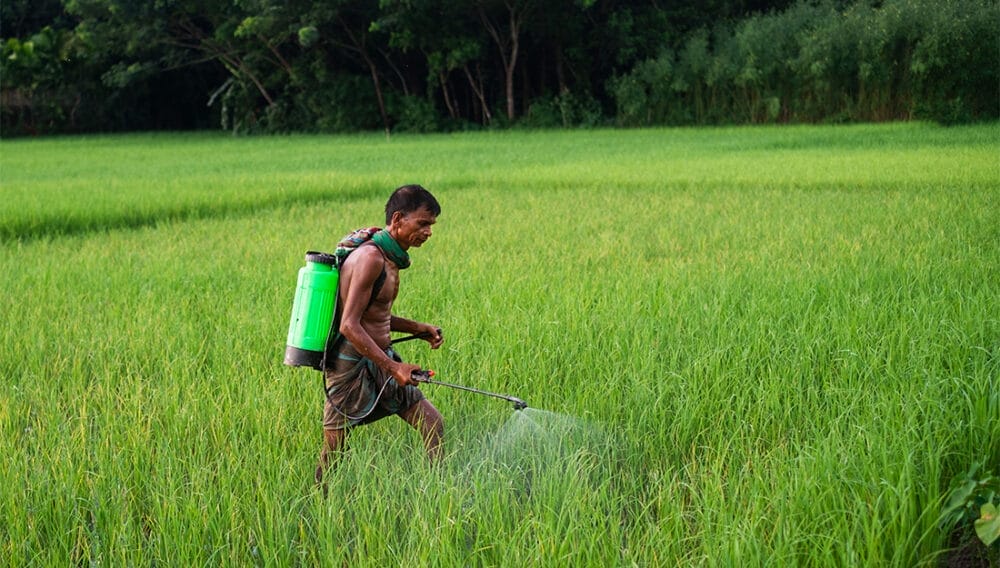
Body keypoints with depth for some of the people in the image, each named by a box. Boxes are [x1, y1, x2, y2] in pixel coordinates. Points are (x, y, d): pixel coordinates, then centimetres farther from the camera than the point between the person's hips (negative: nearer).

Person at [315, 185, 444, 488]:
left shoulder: (390, 258, 10)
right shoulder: (370, 258, -20)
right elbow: (349, 325, -25)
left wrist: (417, 328, 10)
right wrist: (392, 367, -25)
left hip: (380, 362, 9)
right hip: (351, 368, -9)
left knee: (432, 423, 5)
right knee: (333, 451, 1)